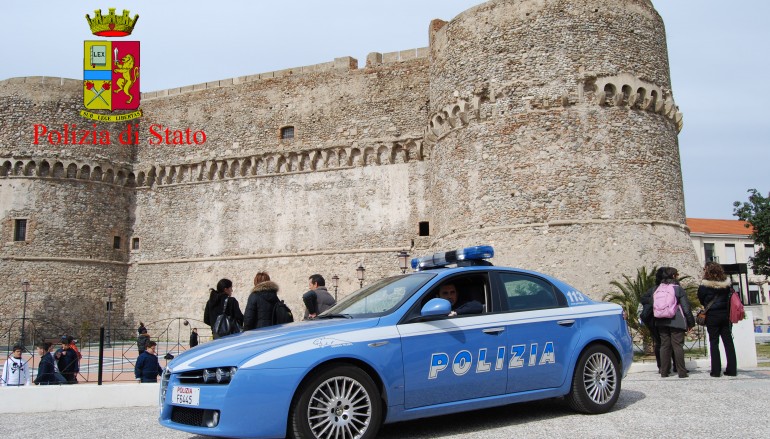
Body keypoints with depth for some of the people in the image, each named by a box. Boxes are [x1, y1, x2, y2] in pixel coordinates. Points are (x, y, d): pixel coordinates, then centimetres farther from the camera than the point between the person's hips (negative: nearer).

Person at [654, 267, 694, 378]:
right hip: (676, 322, -4)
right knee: (678, 346, -1)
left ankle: (664, 371, 8)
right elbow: (686, 307, -5)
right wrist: (691, 322, 2)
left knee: (664, 346, 7)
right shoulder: (678, 289, -6)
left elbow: (654, 307, 11)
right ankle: (681, 372, 0)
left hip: (661, 322, 4)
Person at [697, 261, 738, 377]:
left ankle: (716, 371, 2)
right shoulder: (727, 283, 1)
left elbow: (701, 300, 0)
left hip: (712, 316, -4)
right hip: (725, 315, 4)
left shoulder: (704, 285, -11)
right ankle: (732, 369, 12)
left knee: (714, 343, 2)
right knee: (728, 342, 9)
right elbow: (731, 298, 7)